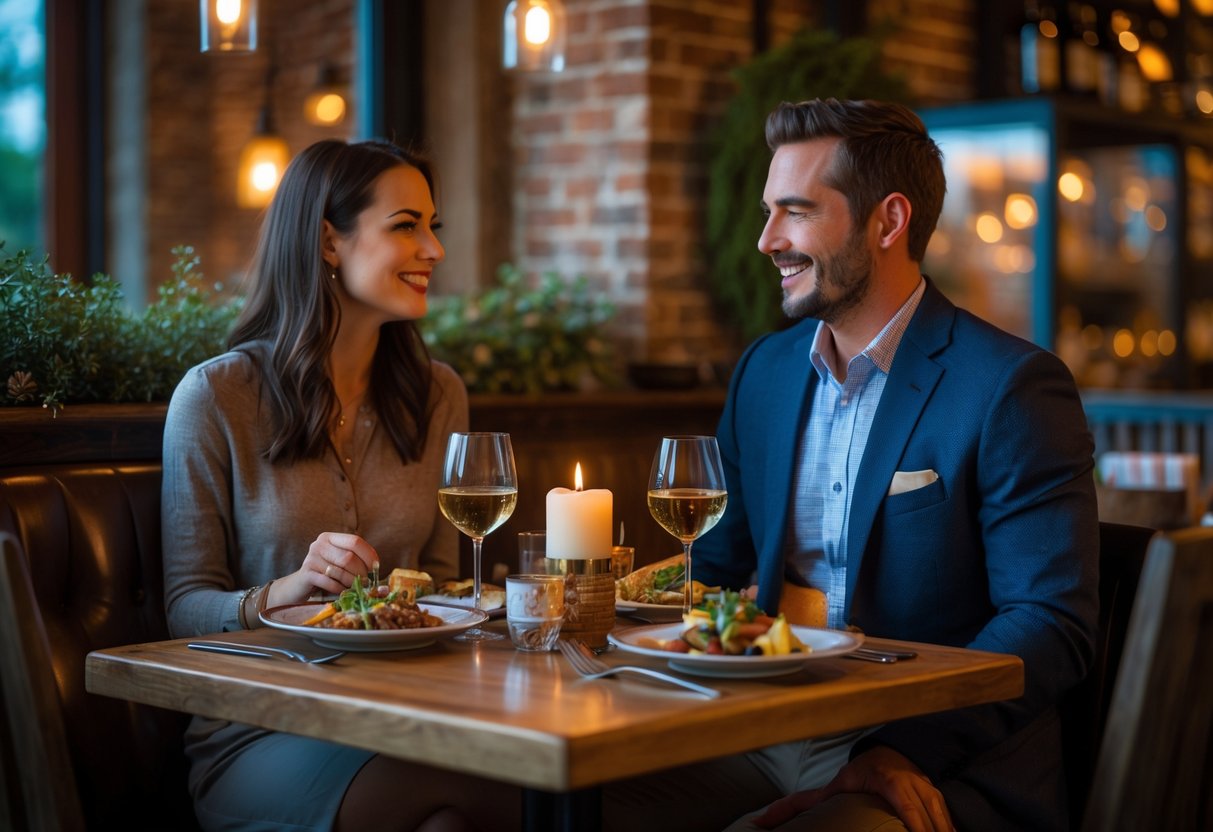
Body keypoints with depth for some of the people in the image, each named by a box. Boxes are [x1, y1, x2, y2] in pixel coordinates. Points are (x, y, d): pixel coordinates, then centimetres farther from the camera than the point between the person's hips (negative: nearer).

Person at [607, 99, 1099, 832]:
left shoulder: (1014, 386, -9)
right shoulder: (764, 369, 12)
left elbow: (1052, 626, -13)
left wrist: (909, 750, -24)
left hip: (936, 768, -5)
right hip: (767, 738, 6)